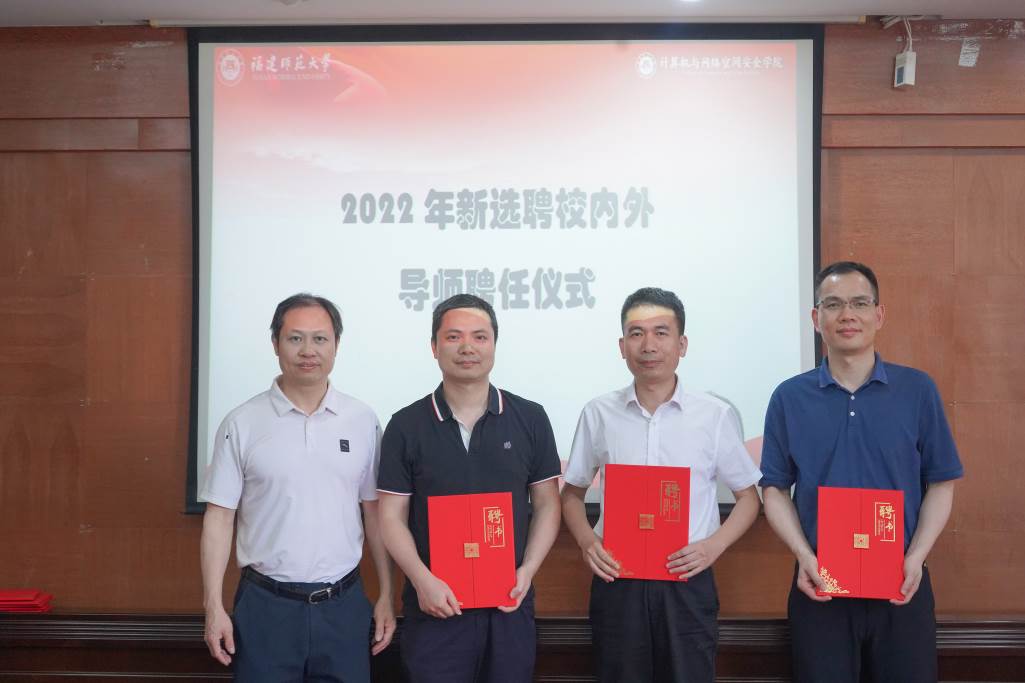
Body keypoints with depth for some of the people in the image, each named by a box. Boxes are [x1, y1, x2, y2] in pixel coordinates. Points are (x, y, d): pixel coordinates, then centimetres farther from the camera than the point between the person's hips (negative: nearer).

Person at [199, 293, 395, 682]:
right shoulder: (241, 424, -3)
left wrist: (386, 597, 4)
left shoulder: (362, 421, 2)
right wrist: (214, 607, -5)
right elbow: (219, 519, -1)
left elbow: (376, 514, 6)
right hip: (266, 605, -1)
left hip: (344, 604, 2)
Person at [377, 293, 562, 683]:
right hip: (434, 606, -1)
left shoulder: (530, 419, 2)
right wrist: (423, 581, -13)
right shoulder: (406, 426, -1)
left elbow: (546, 505, 6)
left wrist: (528, 570, -7)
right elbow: (392, 516, 0)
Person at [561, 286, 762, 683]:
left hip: (688, 583, -1)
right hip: (616, 582, 1)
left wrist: (713, 545, -8)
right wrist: (587, 540, -5)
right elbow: (572, 492, 12)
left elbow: (748, 496, 7)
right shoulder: (598, 414, 1)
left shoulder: (716, 415, -2)